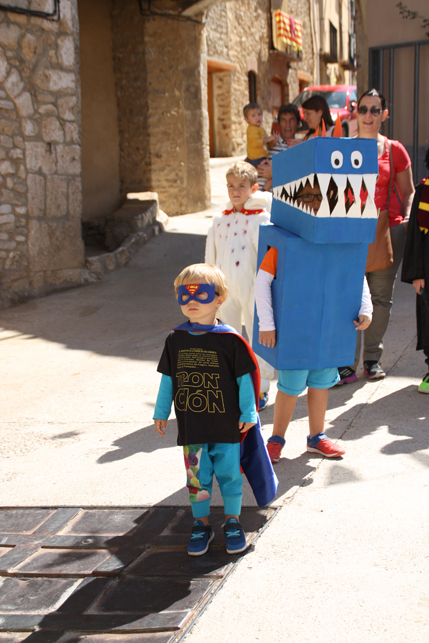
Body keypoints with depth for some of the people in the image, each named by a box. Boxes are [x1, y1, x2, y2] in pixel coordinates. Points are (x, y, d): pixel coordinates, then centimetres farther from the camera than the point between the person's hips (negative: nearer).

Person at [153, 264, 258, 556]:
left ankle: (233, 522, 25)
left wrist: (248, 413, -3)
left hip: (226, 425, -2)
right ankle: (201, 524, 25)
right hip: (190, 426, 3)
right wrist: (161, 412, 11)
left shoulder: (229, 340, -10)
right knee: (197, 477, 10)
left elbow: (244, 378, -4)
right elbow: (168, 378, 10)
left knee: (229, 474, 8)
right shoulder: (175, 340, 1)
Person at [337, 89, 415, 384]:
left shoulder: (395, 150, 5)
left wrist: (407, 219, -2)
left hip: (388, 229, 1)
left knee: (381, 296, 7)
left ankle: (373, 357, 21)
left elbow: (408, 192, 13)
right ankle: (347, 363, 0)